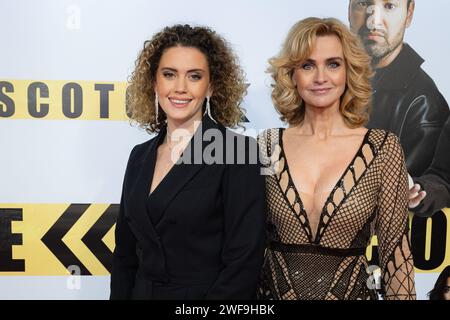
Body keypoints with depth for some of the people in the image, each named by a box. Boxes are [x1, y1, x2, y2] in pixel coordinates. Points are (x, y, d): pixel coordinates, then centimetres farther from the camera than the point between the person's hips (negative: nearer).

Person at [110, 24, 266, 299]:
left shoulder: (237, 151, -15)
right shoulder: (140, 156, 2)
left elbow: (243, 262, -18)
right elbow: (125, 253, 6)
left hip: (205, 293, -5)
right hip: (142, 292, 5)